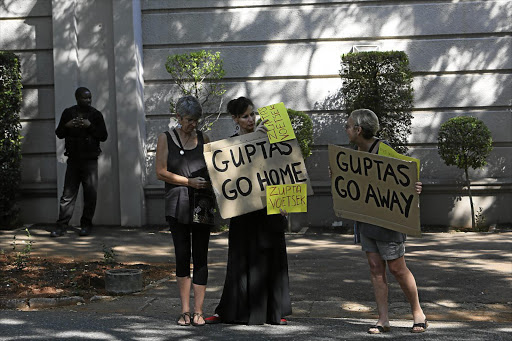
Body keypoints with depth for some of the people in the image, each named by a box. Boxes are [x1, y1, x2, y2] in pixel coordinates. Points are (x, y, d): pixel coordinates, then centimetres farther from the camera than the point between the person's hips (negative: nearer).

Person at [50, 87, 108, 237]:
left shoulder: (96, 114, 5)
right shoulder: (68, 113, 9)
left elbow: (104, 136, 1)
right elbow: (59, 134, 13)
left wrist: (90, 126, -14)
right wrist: (67, 126, -7)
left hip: (90, 160, -1)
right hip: (73, 159, 1)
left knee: (90, 193, -2)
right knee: (68, 193, -2)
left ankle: (86, 225, 8)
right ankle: (62, 226, 0)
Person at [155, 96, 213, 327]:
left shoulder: (203, 138, 11)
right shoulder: (166, 139, 4)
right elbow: (161, 172, -2)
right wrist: (189, 182, -12)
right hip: (177, 205, -1)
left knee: (200, 257, -1)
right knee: (182, 257, 1)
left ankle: (198, 311, 3)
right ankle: (185, 310, 10)